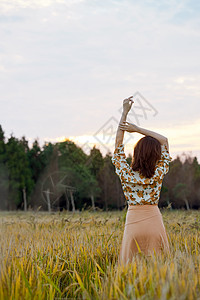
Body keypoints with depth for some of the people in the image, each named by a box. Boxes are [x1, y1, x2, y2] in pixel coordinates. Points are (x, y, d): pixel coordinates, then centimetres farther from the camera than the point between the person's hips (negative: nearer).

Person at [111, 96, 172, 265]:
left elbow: (118, 144, 4)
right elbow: (164, 140, 5)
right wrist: (137, 129, -2)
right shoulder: (158, 174, -6)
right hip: (154, 222, 0)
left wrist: (125, 113, 4)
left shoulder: (126, 174, -6)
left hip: (133, 222, 0)